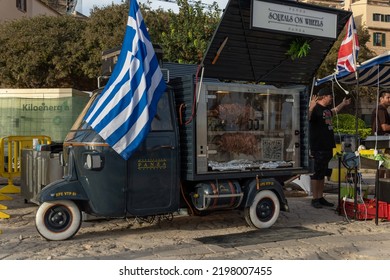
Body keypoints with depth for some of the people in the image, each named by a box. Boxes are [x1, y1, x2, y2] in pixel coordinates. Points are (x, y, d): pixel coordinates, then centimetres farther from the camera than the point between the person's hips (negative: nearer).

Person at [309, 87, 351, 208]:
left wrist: (343, 104, 50)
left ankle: (321, 198, 22)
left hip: (327, 146, 9)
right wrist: (310, 108, -54)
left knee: (323, 174, 14)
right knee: (316, 174, -2)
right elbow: (309, 117, -35)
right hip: (318, 147, -9)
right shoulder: (316, 108, -13)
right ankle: (315, 199, 5)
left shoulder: (326, 109, 15)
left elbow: (333, 111, 40)